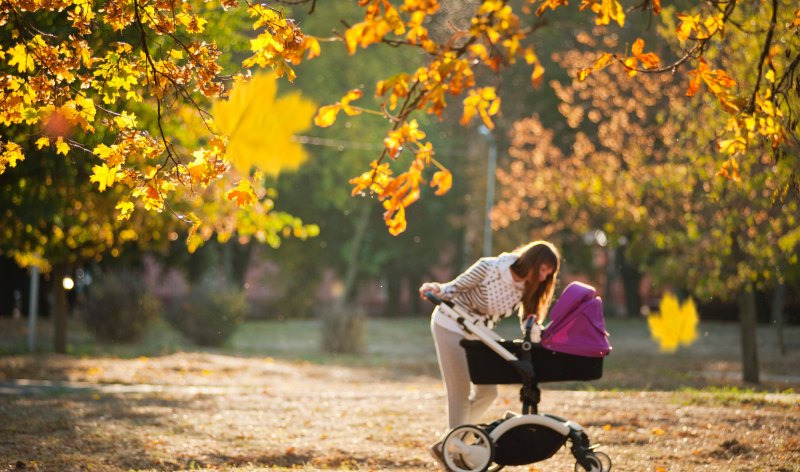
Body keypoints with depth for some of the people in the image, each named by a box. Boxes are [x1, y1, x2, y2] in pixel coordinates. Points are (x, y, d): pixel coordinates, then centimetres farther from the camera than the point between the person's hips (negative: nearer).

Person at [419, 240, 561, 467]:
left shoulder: (525, 288, -7)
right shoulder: (489, 268, -25)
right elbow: (454, 288, -19)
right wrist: (436, 290, -39)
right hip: (450, 326, -7)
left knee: (487, 392, 5)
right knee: (460, 391, -8)